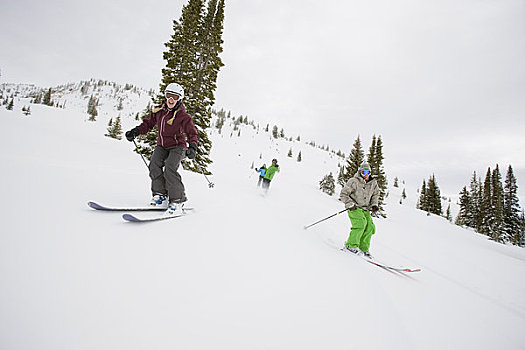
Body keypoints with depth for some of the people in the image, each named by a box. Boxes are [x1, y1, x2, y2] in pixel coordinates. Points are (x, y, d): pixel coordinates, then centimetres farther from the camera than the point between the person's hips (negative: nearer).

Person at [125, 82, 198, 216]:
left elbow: (192, 134, -10)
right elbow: (148, 123, 17)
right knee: (154, 165, -19)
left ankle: (177, 201, -21)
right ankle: (161, 195, -7)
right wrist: (136, 131, 1)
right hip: (162, 146, 5)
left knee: (170, 169, -27)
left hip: (177, 146, -5)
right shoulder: (159, 111, 5)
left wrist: (192, 147, -28)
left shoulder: (183, 116, -10)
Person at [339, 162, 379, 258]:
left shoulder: (373, 183, 5)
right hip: (354, 208, -6)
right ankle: (351, 245, -14)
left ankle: (364, 248, 9)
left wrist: (374, 205, 6)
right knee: (361, 223, -25)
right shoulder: (354, 181, -13)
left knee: (370, 227, -6)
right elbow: (344, 194, -10)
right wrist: (350, 204, -20)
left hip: (365, 209, 6)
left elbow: (375, 195, 22)